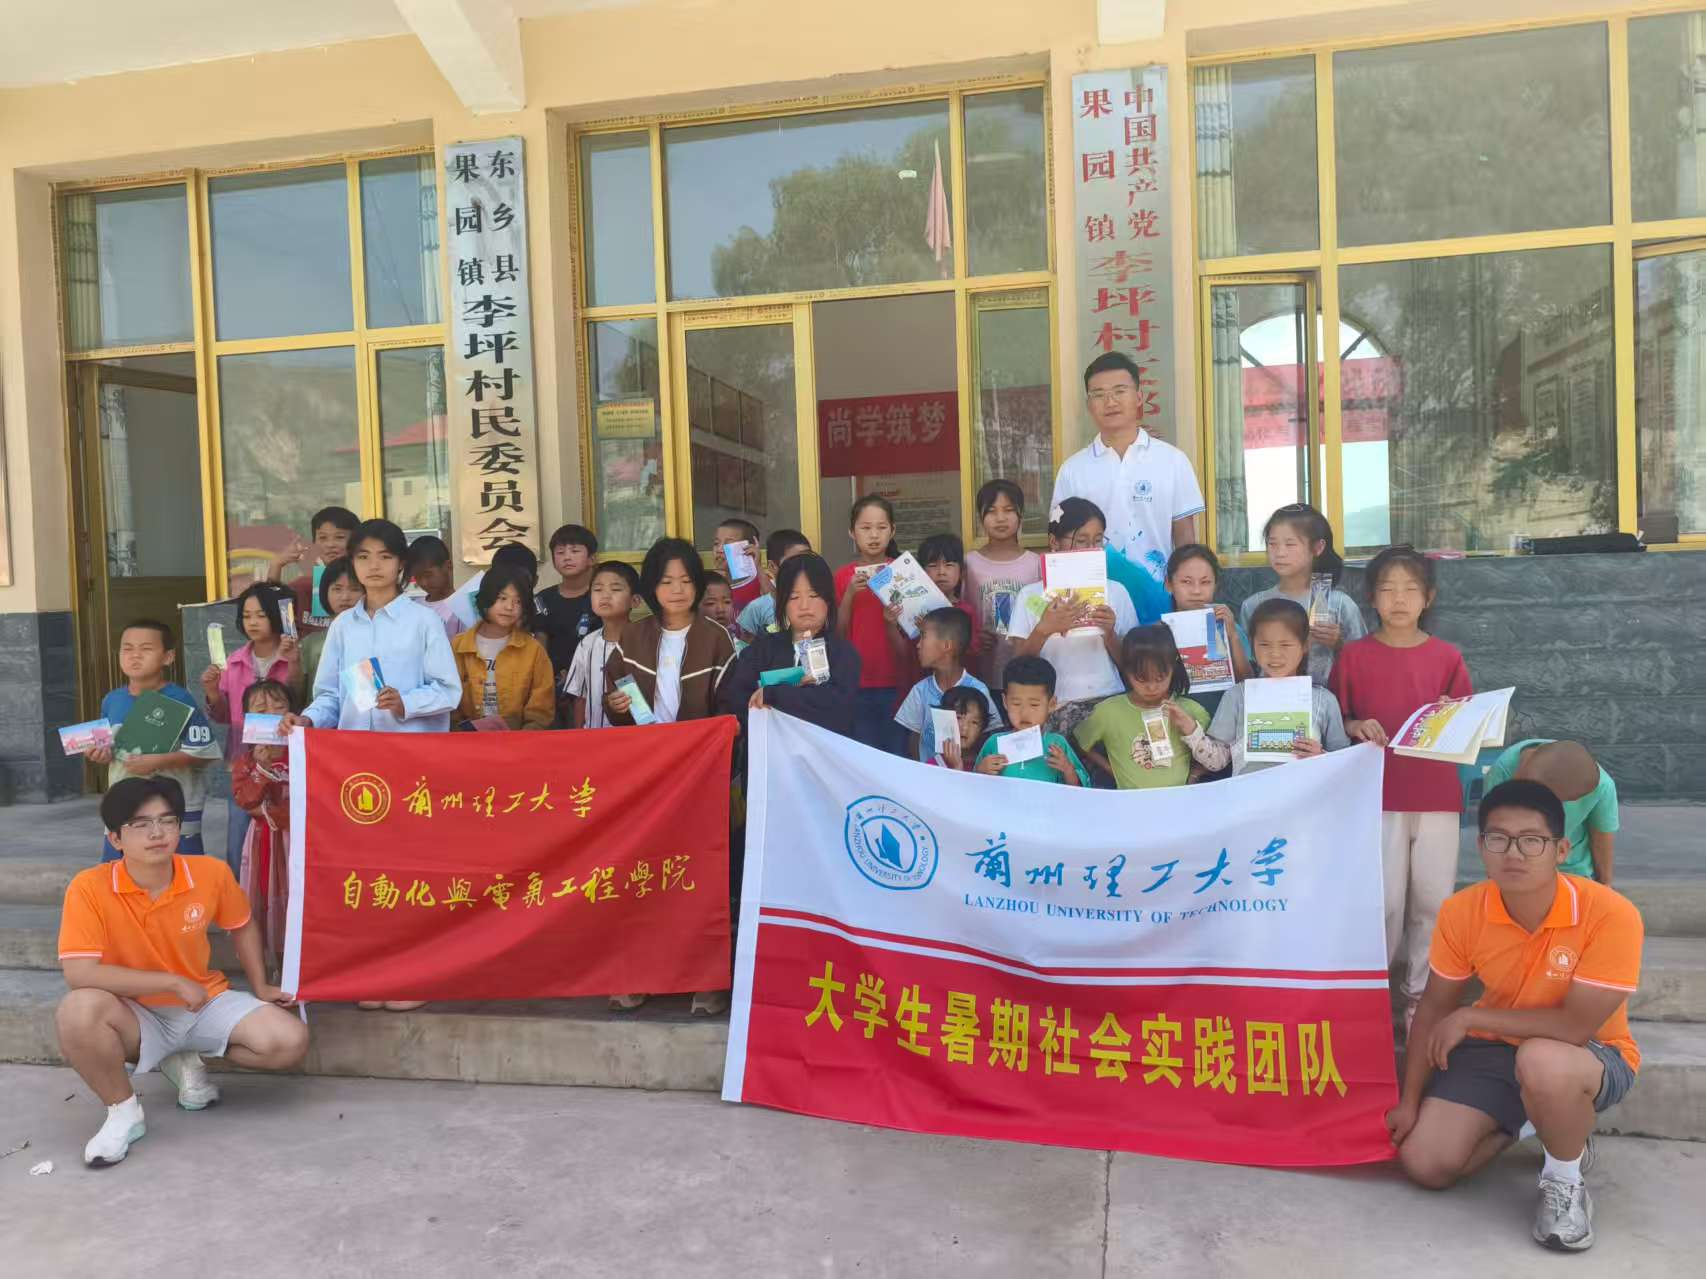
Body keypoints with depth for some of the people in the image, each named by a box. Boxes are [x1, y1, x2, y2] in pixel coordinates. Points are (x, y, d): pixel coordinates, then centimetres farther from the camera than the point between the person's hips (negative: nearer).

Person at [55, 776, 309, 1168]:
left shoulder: (211, 872, -14)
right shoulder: (90, 887, -22)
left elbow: (242, 926, 7)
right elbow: (79, 974, -29)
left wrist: (260, 987, 5)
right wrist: (174, 982, -25)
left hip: (206, 1002, 3)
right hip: (137, 1016, -3)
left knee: (290, 1042, -17)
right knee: (78, 1011, -36)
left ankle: (185, 1062, 11)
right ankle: (124, 1111, -10)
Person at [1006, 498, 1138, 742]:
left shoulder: (1115, 592, 8)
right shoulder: (1031, 595, 3)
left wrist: (1109, 634, -9)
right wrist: (1042, 630, -17)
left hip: (1110, 701, 2)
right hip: (1055, 707, -2)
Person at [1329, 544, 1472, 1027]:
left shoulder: (1447, 657, 3)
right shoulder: (1354, 655, 0)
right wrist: (1356, 727, -15)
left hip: (1438, 796, 2)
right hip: (1378, 795, -1)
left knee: (1434, 900, 6)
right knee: (1385, 901, 1)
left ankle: (1422, 994, 21)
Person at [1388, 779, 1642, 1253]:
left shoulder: (1610, 915, -29)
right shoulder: (1461, 912, -16)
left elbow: (1576, 1026, -29)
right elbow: (1434, 1008, -3)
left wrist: (1470, 1017, -22)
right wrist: (1410, 1102, -2)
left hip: (1592, 1057, -4)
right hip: (1496, 1048, 4)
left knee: (1540, 1062, -40)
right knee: (1424, 1164, -9)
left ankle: (1566, 1181, -8)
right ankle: (1523, 1121, 20)